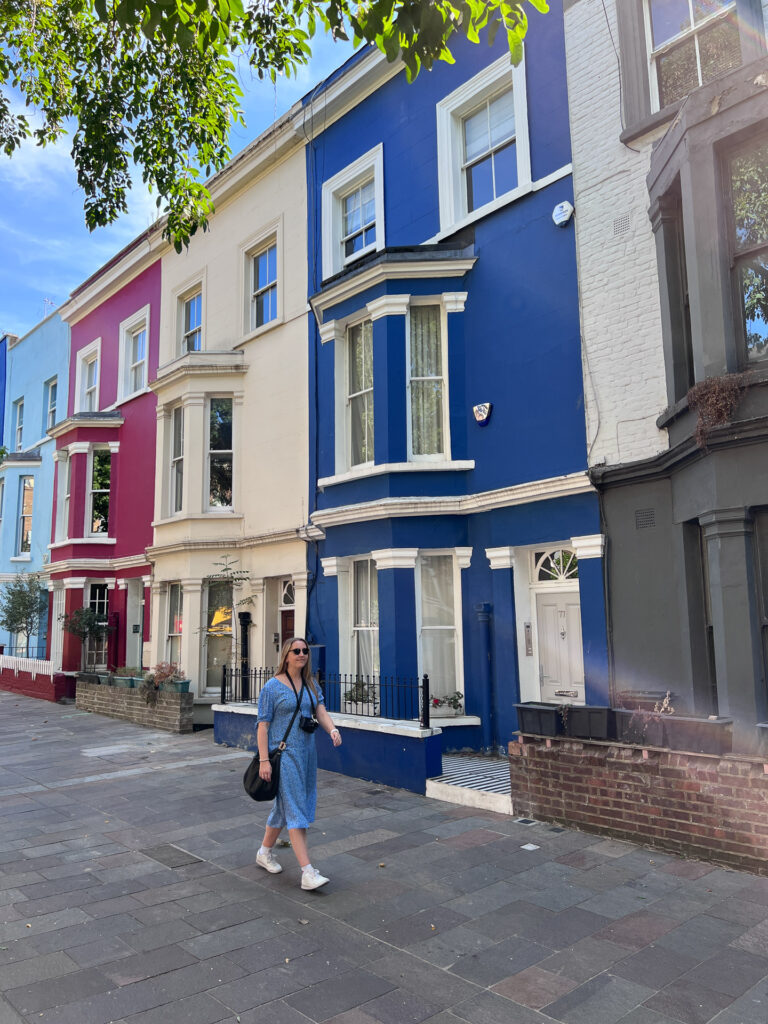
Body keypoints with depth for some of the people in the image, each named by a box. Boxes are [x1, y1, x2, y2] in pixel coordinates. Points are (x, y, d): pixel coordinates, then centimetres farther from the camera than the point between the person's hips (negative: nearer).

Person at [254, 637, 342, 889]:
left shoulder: (311, 685, 10)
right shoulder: (273, 687, -8)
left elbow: (321, 711, 0)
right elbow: (263, 725, -9)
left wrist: (333, 729, -21)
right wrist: (264, 760, -15)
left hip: (306, 753, 7)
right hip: (283, 754, -7)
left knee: (285, 806, 17)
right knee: (294, 809, -8)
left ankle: (265, 853, 36)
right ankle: (307, 872, -9)